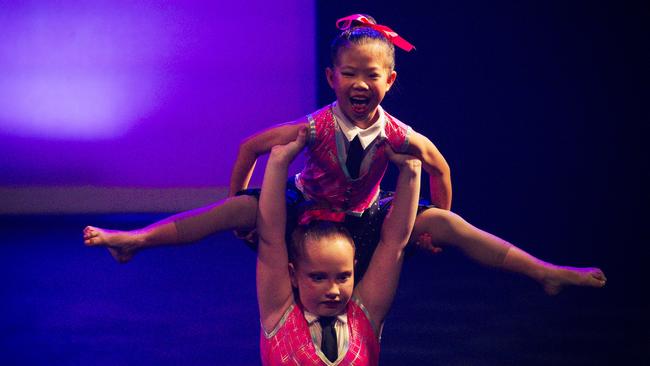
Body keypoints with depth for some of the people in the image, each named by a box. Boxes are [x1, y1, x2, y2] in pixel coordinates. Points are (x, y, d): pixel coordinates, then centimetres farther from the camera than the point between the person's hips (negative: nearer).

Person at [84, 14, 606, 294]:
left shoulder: (400, 135, -21)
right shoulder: (315, 128, -25)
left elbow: (440, 169, -1)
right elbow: (250, 147, -13)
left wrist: (434, 226, 8)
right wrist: (238, 208, -3)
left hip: (364, 221, 2)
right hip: (304, 211, -1)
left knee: (444, 222, -16)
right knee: (241, 210, -25)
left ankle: (546, 273, -12)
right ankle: (134, 239, -24)